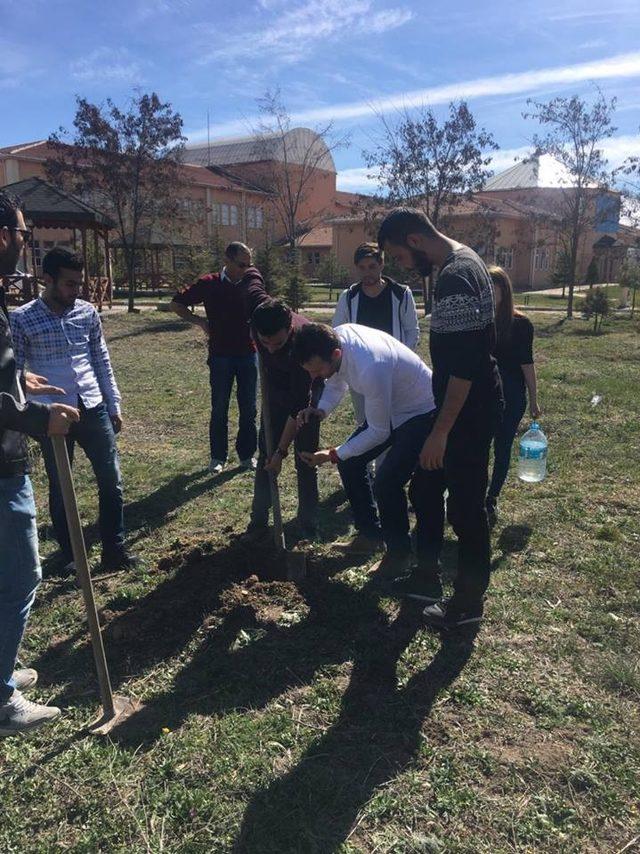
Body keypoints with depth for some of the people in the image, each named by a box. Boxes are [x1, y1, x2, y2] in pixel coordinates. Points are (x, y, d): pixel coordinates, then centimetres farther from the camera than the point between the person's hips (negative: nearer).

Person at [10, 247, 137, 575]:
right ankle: (68, 553, 27)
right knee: (60, 489, 10)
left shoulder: (88, 312, 5)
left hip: (93, 409, 3)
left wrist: (114, 405, 10)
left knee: (111, 481, 6)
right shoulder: (21, 319, -5)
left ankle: (114, 549, 20)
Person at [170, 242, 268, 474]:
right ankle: (218, 457, 20)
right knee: (219, 409, 7)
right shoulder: (209, 284, -5)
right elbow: (177, 303, 3)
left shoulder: (251, 280, 1)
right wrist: (200, 322, -5)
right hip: (220, 356, -2)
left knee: (248, 409, 8)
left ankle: (247, 455, 22)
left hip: (248, 354, 2)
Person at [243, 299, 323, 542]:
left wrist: (282, 451, -28)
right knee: (265, 455, 3)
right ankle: (258, 522, 10)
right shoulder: (258, 325, -26)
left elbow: (299, 406, -33)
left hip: (306, 392, -4)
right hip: (275, 390, 5)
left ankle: (308, 524, 13)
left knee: (305, 460, -2)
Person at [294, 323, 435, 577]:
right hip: (389, 406, 9)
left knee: (386, 480, -18)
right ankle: (370, 533, 25)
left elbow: (378, 432, -27)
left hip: (421, 413, -9)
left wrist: (332, 455, -21)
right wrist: (320, 410, -16)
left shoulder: (369, 370, -40)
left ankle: (398, 551, 9)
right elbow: (337, 384, 3)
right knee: (349, 460, 7)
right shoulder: (336, 336, -17)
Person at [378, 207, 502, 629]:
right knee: (425, 489, 18)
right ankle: (427, 572, 35)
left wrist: (441, 430, -23)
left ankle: (469, 601, 19)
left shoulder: (455, 276, -22)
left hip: (469, 409, -10)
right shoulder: (464, 262, 11)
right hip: (470, 402, 10)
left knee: (465, 504, 2)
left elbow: (463, 365, -26)